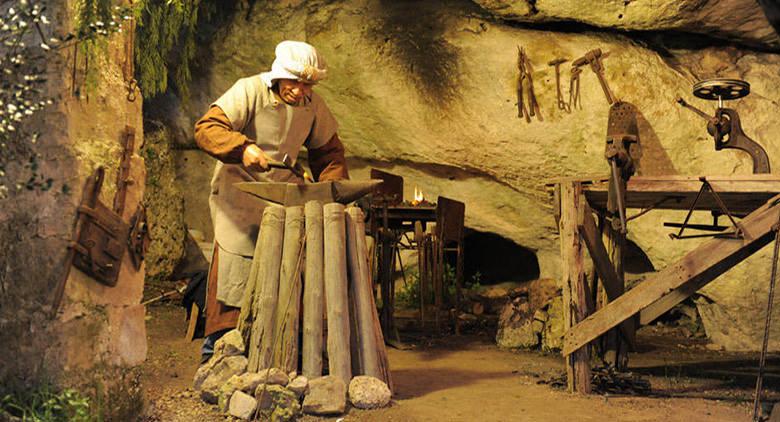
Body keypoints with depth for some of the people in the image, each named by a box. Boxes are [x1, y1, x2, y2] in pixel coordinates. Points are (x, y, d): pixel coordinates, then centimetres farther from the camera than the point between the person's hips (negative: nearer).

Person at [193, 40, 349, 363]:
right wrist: (242, 148, -41)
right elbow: (206, 128, -24)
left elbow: (328, 152, 14)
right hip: (239, 189, -4)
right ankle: (216, 347, 5)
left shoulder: (313, 106, 1)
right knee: (234, 264, -7)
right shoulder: (249, 91, -15)